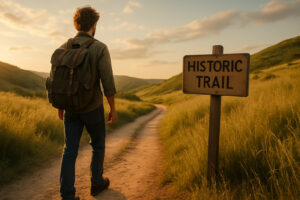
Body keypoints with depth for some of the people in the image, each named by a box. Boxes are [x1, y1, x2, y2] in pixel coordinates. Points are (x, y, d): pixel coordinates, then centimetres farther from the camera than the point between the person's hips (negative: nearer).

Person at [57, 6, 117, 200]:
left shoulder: (63, 48, 3)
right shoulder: (100, 48, -13)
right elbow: (108, 82, -17)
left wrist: (60, 106, 19)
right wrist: (113, 108, -6)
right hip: (92, 108, -4)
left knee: (70, 151, 6)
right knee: (98, 144, 18)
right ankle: (97, 182, 33)